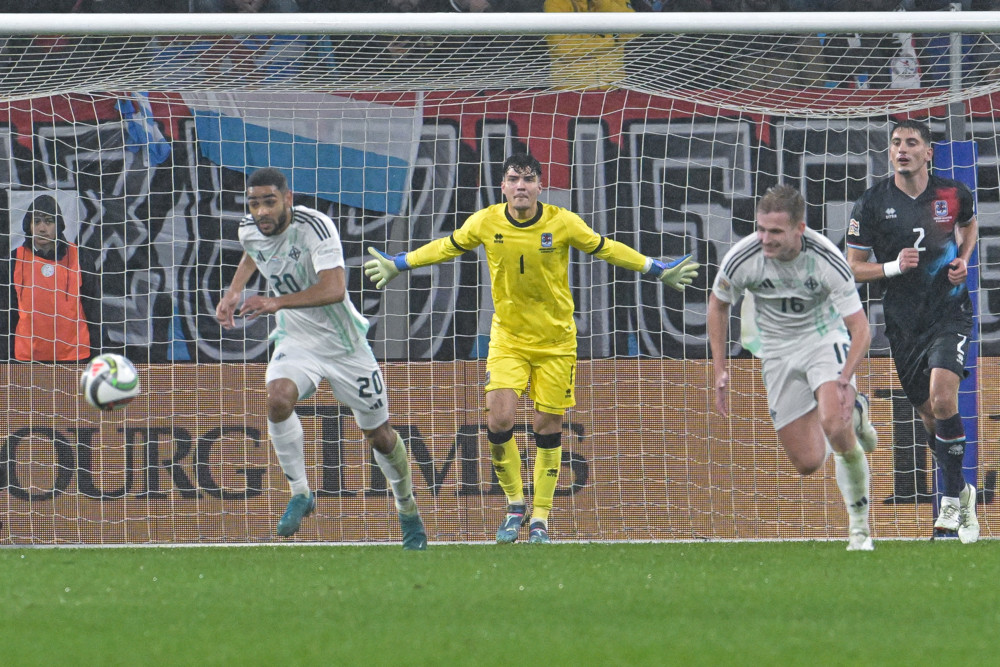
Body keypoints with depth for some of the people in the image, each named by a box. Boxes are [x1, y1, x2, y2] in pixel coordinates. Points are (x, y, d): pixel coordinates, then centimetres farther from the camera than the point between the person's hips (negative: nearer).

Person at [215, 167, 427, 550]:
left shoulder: (315, 227, -26)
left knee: (379, 435, 7)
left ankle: (408, 510, 33)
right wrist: (233, 292, 7)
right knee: (278, 399, -29)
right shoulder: (249, 230, -6)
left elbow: (334, 289, -38)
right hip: (296, 341, 3)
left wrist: (278, 302, -46)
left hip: (343, 343, -3)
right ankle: (300, 493, -13)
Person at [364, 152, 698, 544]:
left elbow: (605, 249, 4)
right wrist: (398, 265, 18)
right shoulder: (485, 223, -7)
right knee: (499, 419, -14)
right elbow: (446, 247, 11)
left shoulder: (563, 223, -11)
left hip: (556, 341, 0)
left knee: (547, 427, 1)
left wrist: (658, 271, 7)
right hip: (507, 338, 1)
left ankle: (540, 519, 13)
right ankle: (515, 506, 6)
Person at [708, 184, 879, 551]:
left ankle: (860, 523, -7)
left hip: (824, 337, -3)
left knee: (834, 425, -31)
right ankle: (855, 414, 32)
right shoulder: (742, 258, -21)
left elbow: (860, 328, -22)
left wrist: (845, 379, -38)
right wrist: (720, 369, -2)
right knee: (808, 463, -1)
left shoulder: (826, 258, -27)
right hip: (778, 351, 3)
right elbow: (718, 304, 1)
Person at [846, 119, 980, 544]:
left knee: (942, 395, -24)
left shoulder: (953, 194, -1)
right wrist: (893, 267, -17)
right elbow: (852, 269, 0)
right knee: (929, 415, 8)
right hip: (903, 319, 2)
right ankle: (961, 493, 30)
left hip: (950, 311, -2)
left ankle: (951, 500, -13)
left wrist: (963, 259, 4)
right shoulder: (872, 203, -4)